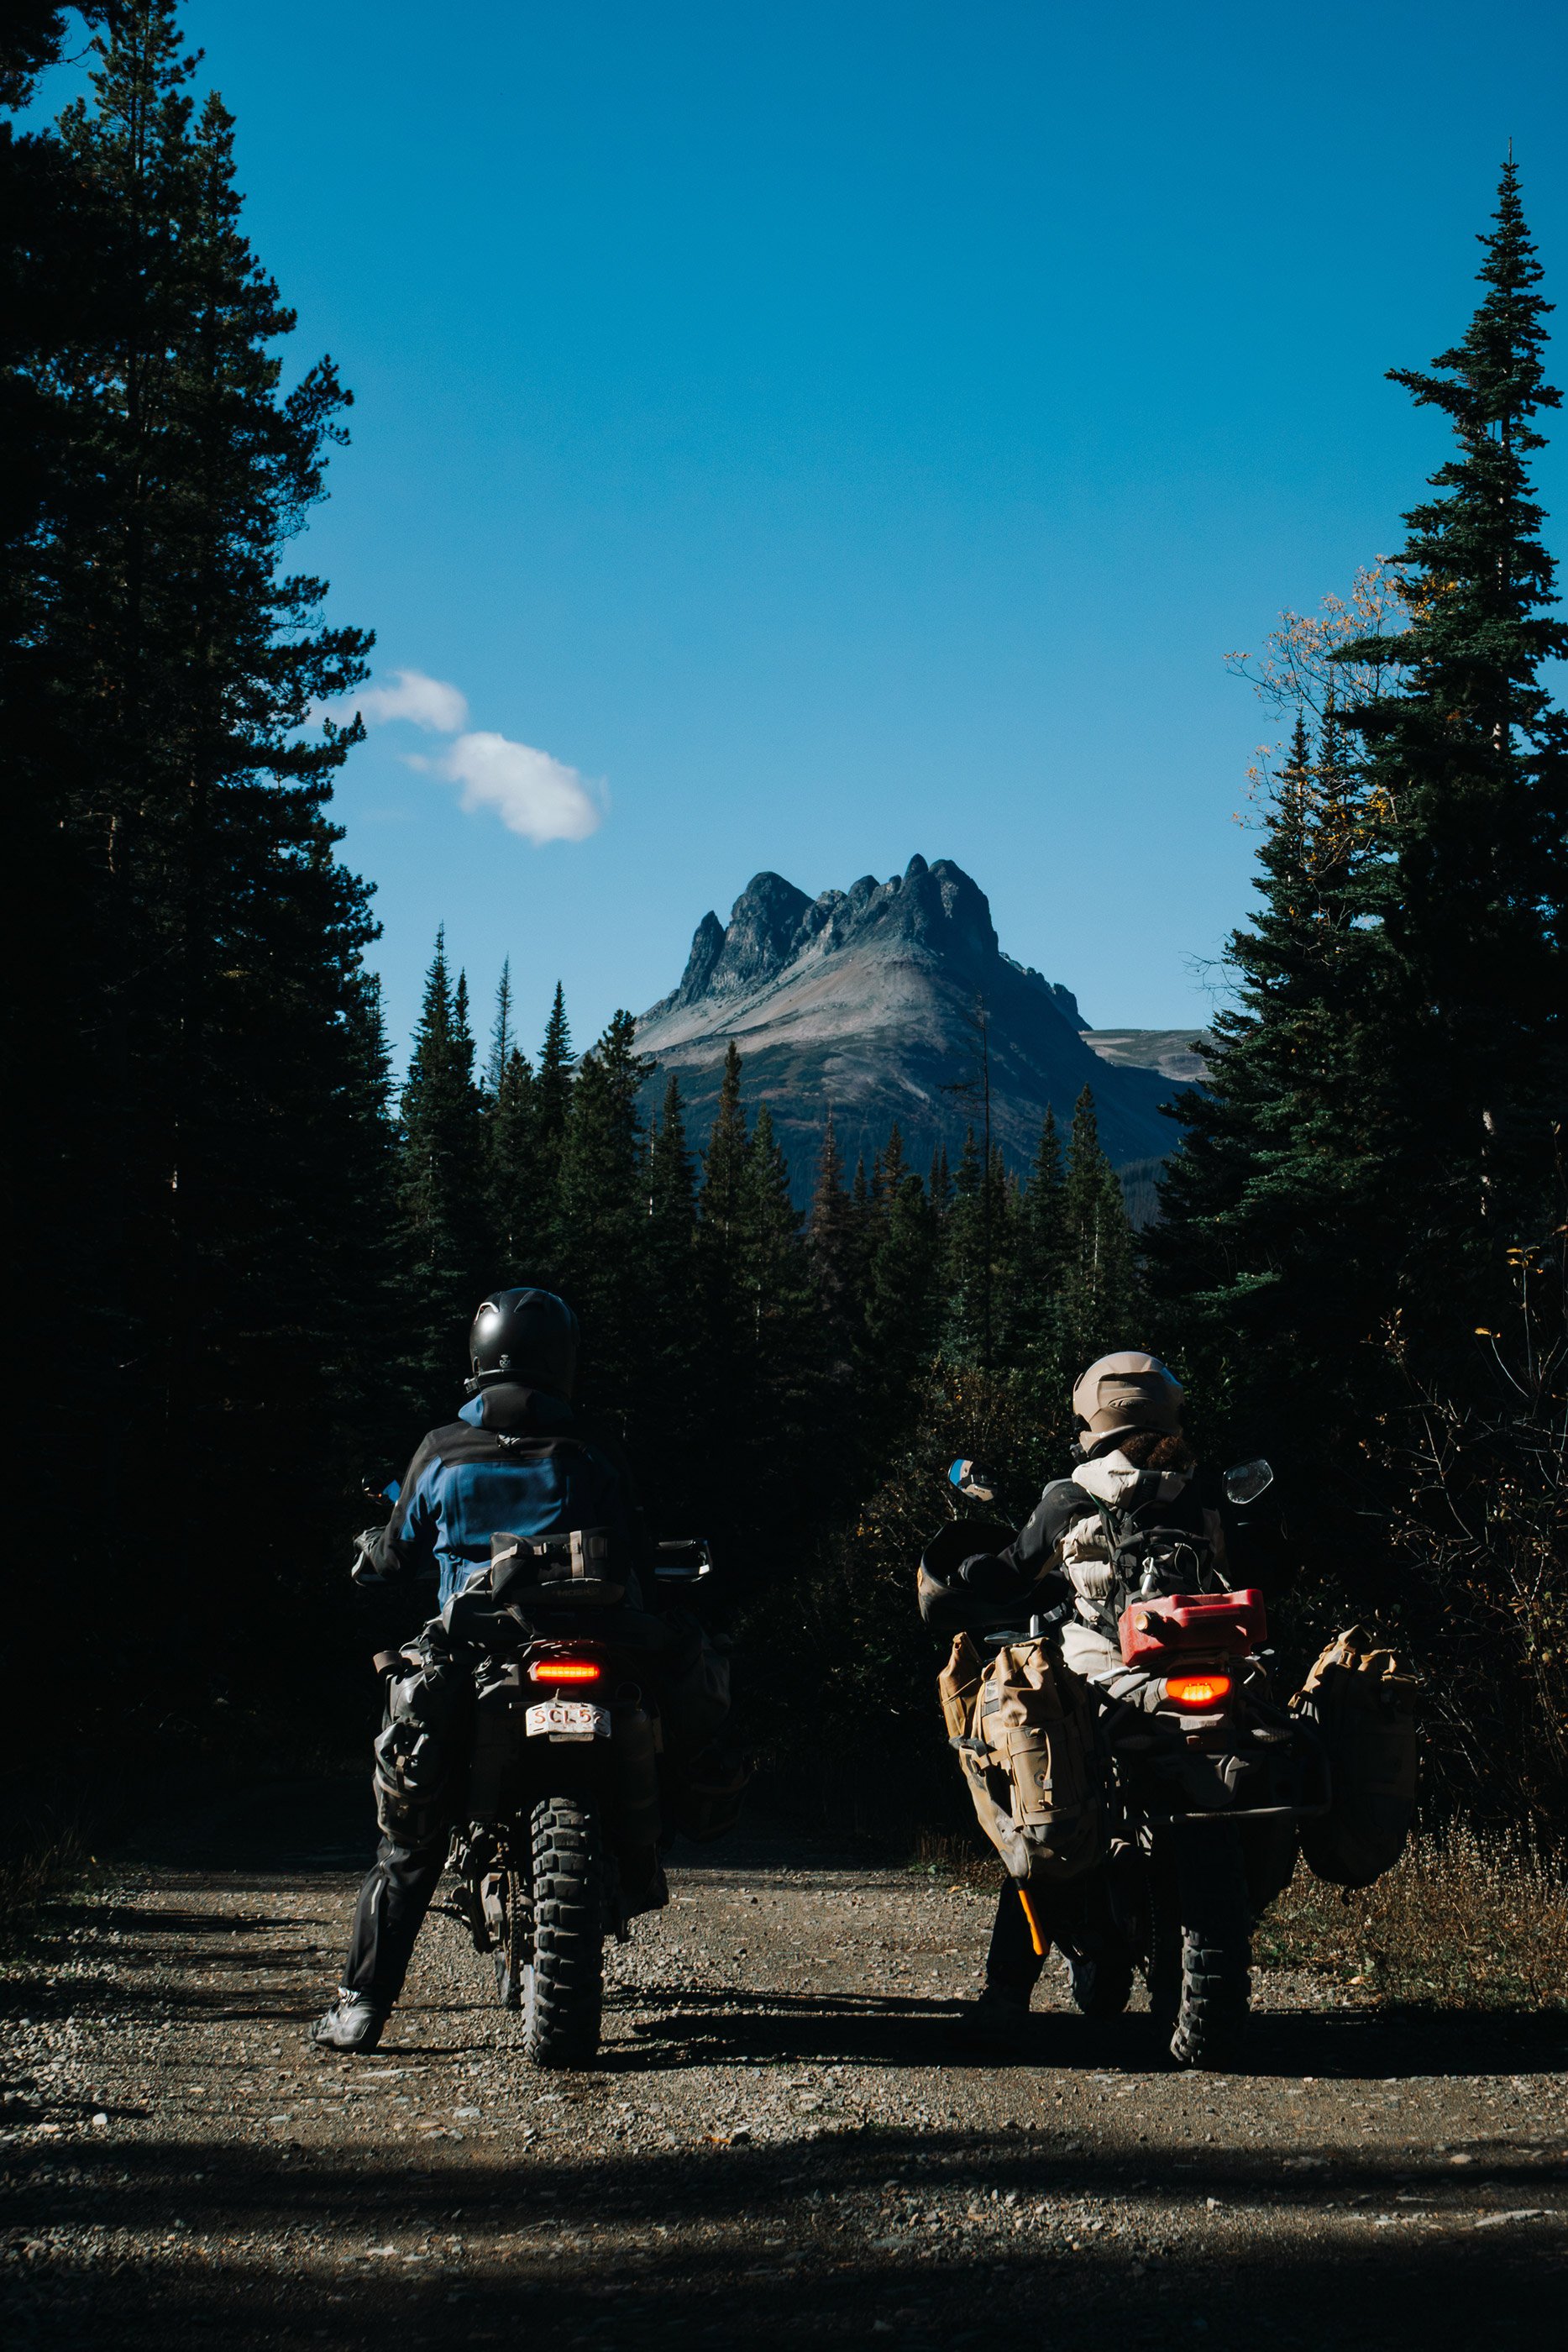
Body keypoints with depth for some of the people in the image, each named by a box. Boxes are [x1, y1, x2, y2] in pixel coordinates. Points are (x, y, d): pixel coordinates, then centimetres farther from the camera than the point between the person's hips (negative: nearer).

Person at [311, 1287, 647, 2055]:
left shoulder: (440, 1453, 6)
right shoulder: (592, 1459, 5)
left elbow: (398, 1565, 12)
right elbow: (633, 1568, 8)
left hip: (466, 1659, 1)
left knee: (408, 1842, 6)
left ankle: (362, 2003, 1)